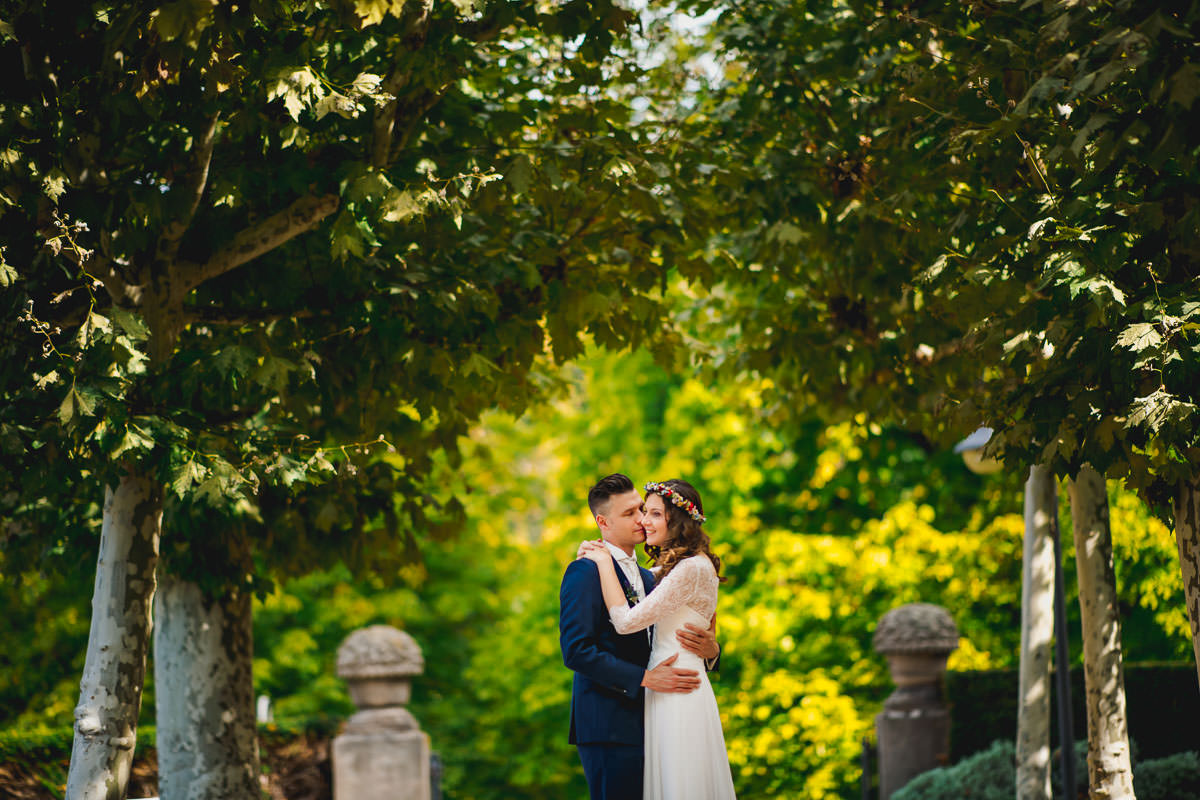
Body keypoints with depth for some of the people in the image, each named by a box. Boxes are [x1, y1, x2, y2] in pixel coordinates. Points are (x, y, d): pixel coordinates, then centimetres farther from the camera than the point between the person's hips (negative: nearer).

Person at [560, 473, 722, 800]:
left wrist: (710, 650, -3)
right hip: (608, 727, -8)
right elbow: (576, 651, -15)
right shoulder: (585, 572, -6)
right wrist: (645, 678, -18)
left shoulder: (648, 578, 21)